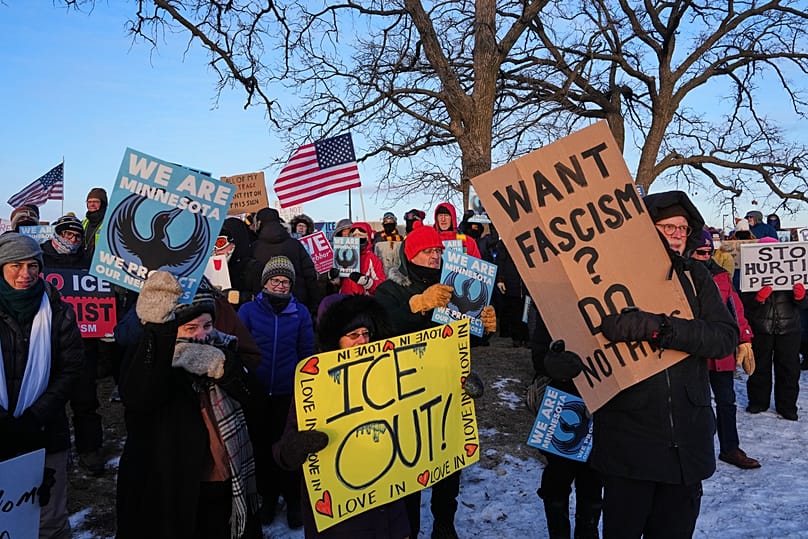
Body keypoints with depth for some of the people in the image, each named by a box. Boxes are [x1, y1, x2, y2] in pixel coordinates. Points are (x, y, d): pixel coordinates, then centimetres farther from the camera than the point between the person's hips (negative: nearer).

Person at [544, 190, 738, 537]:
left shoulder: (696, 278, 6)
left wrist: (660, 328, -24)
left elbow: (726, 336, -8)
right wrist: (562, 360, -29)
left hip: (688, 440, 3)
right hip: (627, 440, -3)